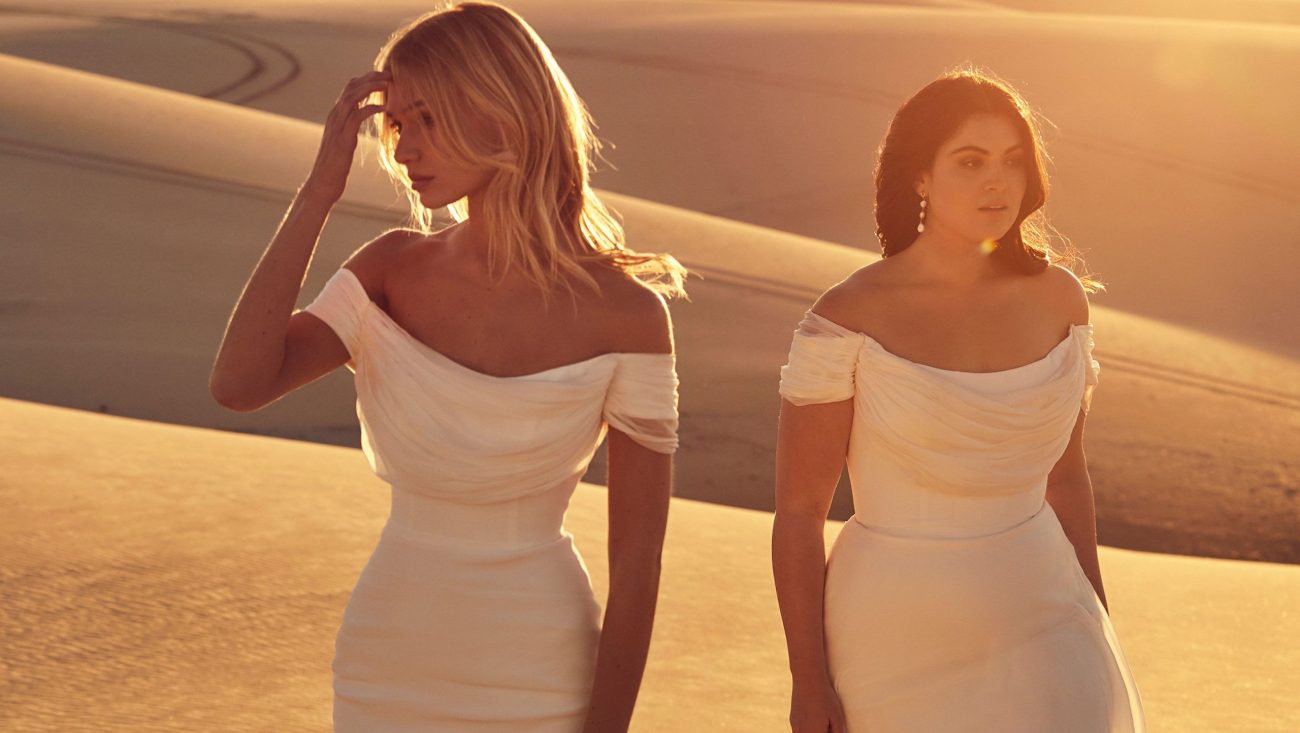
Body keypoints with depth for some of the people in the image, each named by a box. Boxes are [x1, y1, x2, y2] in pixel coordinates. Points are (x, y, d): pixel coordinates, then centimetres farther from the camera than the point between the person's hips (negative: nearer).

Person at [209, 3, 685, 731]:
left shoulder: (627, 314, -14)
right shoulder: (391, 270, -3)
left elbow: (639, 554, -11)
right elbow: (238, 386, -18)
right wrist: (320, 190, -18)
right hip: (388, 673, 4)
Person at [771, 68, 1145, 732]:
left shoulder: (1055, 298, -2)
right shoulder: (846, 320, -15)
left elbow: (1065, 472, 10)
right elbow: (798, 513, -10)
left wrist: (1097, 629, 14)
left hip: (1039, 625, 3)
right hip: (899, 640, -3)